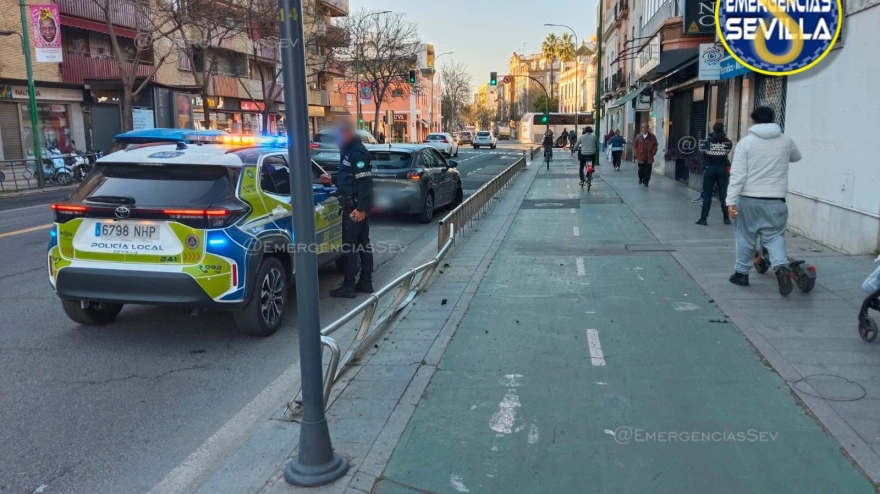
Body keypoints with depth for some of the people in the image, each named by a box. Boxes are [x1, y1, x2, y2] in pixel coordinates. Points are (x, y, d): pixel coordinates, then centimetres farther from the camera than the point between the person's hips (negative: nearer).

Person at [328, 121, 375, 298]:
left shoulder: (357, 152, -16)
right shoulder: (349, 151, 16)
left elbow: (365, 181, -22)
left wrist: (360, 208, -25)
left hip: (355, 205, -10)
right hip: (357, 204, 10)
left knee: (350, 245, -6)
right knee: (363, 243, 13)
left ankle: (349, 286, 0)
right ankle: (366, 282, 20)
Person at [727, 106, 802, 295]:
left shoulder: (746, 142, -5)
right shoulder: (786, 141, 4)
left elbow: (737, 174, -11)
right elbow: (796, 157, 27)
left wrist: (731, 200, -11)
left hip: (748, 199, -1)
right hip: (775, 200, 1)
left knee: (745, 237, 12)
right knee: (775, 236, 9)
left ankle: (741, 273, 22)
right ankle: (781, 267, -14)